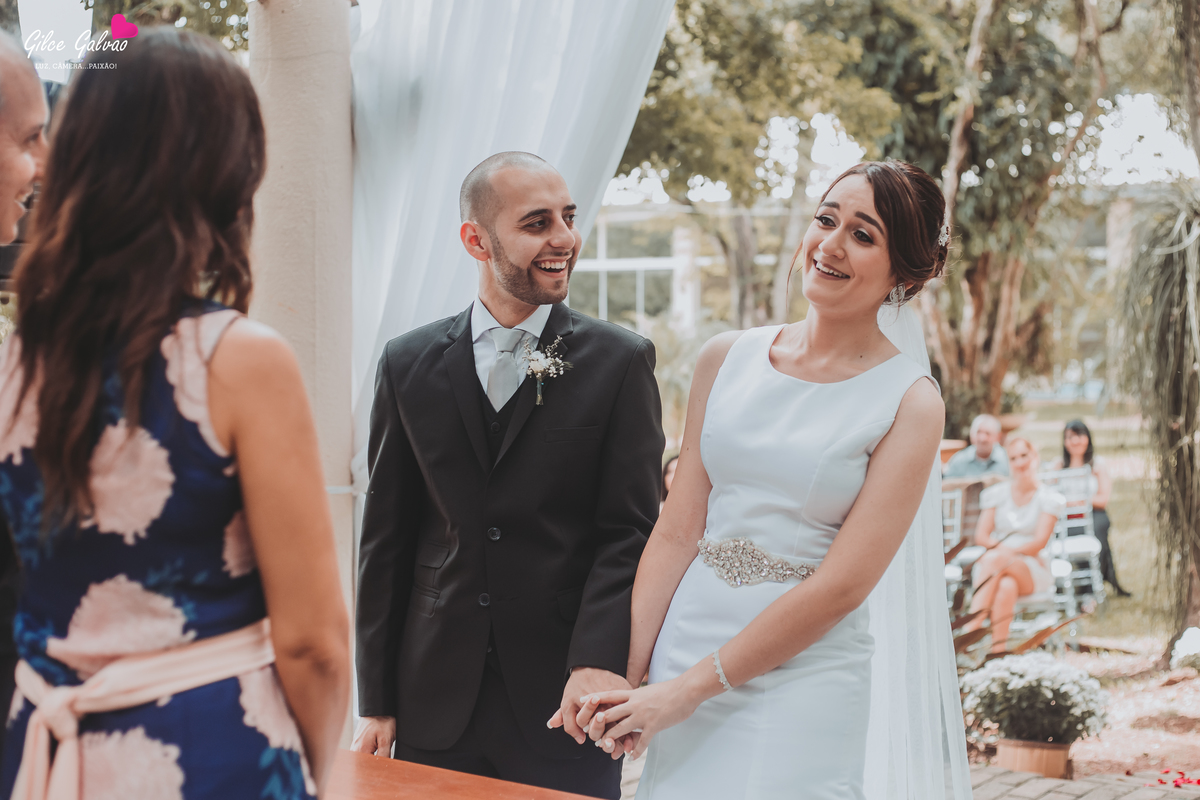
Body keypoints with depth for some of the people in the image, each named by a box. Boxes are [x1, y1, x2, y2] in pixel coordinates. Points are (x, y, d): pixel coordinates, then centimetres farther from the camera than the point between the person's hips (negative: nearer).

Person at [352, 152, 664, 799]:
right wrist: (376, 702, 5)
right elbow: (386, 539, 6)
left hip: (563, 704, -2)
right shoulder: (409, 365, 5)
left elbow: (630, 531, -5)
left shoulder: (620, 362, -1)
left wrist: (597, 661, -20)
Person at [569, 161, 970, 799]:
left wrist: (689, 689, -13)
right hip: (683, 646, 3)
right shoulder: (726, 358, 4)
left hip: (804, 680, -3)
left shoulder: (910, 404, -7)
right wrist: (621, 674, -6)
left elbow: (842, 585, -12)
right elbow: (677, 532, 2)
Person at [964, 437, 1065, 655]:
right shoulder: (996, 494, 12)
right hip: (994, 566, 2)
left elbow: (1040, 542, -6)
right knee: (1006, 586, -38)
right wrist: (999, 545, -17)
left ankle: (970, 631, -45)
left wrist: (1010, 552, -21)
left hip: (1032, 568, -2)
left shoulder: (1049, 498, 6)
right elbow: (980, 535, 4)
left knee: (993, 559, -37)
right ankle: (998, 649, -47)